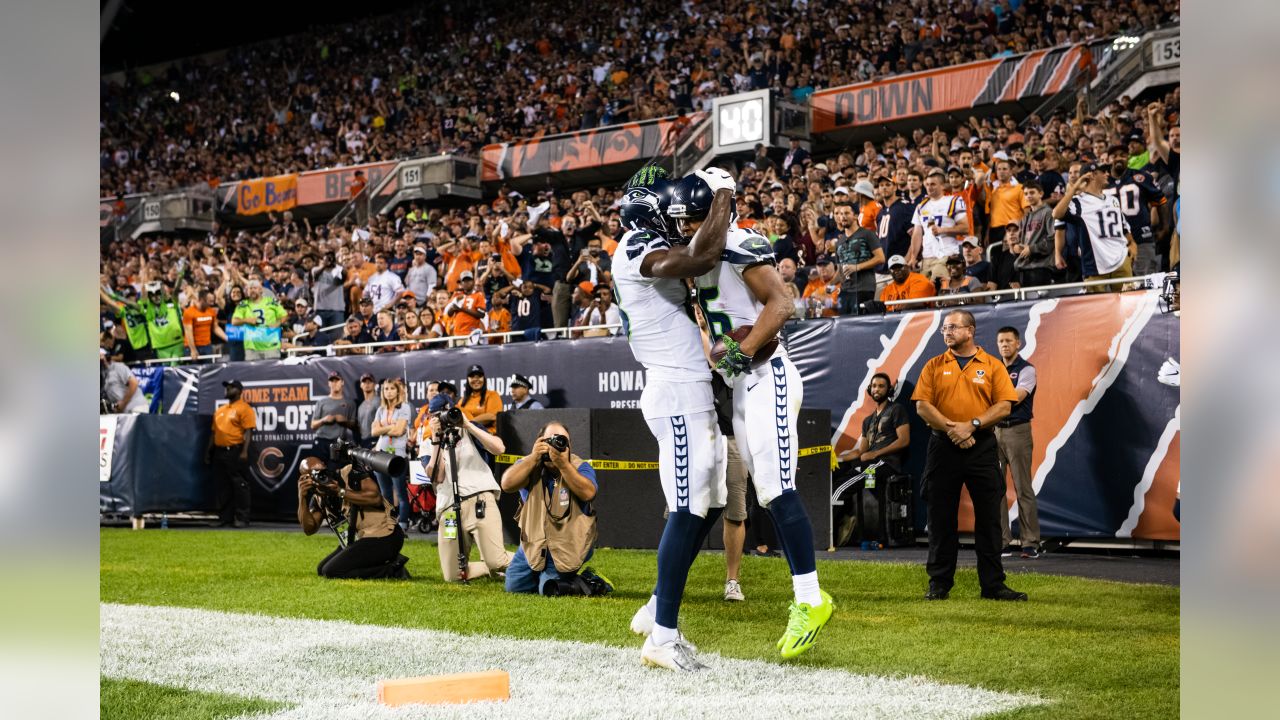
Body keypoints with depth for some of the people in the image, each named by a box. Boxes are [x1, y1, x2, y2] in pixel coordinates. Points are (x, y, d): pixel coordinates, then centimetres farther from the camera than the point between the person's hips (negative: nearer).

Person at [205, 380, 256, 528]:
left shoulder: (244, 408, -5)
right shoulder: (220, 410, 19)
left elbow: (248, 432, -13)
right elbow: (214, 432, 22)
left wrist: (244, 452, -21)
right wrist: (208, 452, 18)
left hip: (235, 452, -8)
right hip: (219, 452, 8)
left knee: (239, 485, -6)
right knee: (222, 487, 8)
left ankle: (242, 518, -4)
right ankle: (224, 517, 14)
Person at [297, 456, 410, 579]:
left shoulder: (350, 473, -12)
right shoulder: (318, 498, 10)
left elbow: (376, 498, -22)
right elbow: (309, 529, 2)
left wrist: (341, 492, -21)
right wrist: (302, 498, -8)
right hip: (362, 539, 10)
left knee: (331, 571, -15)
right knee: (322, 570, 14)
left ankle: (392, 569, -9)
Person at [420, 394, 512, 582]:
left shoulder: (468, 431, 12)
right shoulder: (427, 444, 15)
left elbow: (499, 448, -6)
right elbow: (437, 477, -3)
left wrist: (468, 425, -7)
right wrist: (437, 439, -5)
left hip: (480, 498, -3)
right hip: (448, 508, 3)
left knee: (496, 561, -20)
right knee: (452, 576, -4)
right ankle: (494, 569, 21)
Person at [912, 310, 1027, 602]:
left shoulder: (993, 366, 5)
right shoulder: (934, 366, 8)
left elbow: (1004, 406, -4)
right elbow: (922, 405, -1)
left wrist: (972, 425, -15)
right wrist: (951, 427, -14)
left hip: (982, 448, -1)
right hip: (943, 447, 1)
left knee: (988, 518, 1)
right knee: (941, 519, 4)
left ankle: (993, 584, 7)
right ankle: (939, 583, 11)